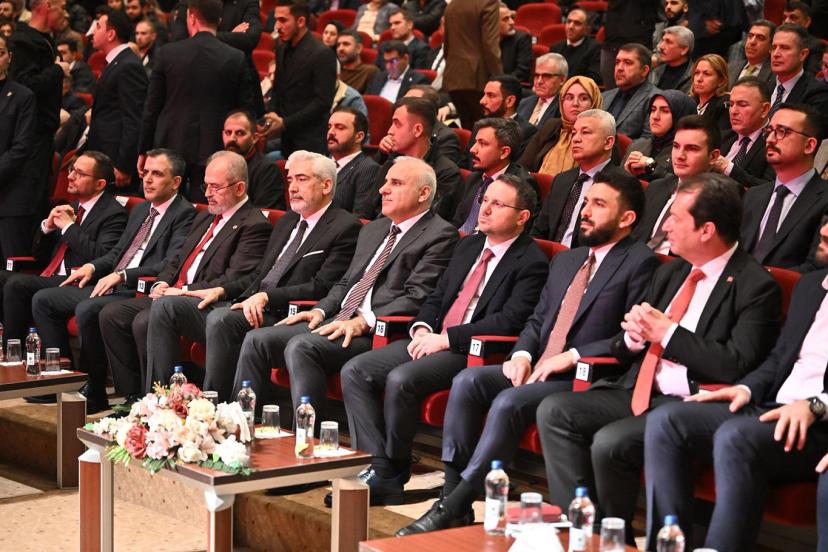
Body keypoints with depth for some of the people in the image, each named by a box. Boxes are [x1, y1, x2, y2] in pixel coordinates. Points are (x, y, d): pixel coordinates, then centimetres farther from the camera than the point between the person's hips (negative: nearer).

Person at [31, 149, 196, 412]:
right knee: (43, 300, 2)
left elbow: (171, 266, -18)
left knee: (87, 309, -34)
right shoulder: (140, 210, 22)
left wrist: (122, 275, -23)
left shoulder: (184, 214, -6)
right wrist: (92, 266, 7)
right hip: (109, 284, 10)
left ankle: (93, 393, -20)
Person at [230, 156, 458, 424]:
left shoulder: (440, 235, -3)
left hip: (375, 332, -9)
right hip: (335, 322, 9)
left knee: (301, 347, -31)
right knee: (256, 340, -6)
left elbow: (417, 298, -14)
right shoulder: (373, 230, 25)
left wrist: (363, 322, -22)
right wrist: (321, 310, 8)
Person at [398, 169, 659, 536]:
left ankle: (455, 507, -25)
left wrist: (572, 355, -17)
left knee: (508, 403, -31)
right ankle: (451, 497, -18)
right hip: (537, 369, 8)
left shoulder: (640, 264, -4)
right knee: (467, 381, -16)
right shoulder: (565, 261, 22)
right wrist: (522, 354, 2)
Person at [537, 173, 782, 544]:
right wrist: (633, 336, -4)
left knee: (610, 442, -29)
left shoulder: (755, 286, -8)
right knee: (554, 410, -10)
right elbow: (622, 351, 21)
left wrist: (668, 333, -13)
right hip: (639, 392, 8)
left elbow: (736, 366, -18)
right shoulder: (670, 273, 17)